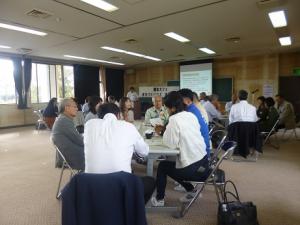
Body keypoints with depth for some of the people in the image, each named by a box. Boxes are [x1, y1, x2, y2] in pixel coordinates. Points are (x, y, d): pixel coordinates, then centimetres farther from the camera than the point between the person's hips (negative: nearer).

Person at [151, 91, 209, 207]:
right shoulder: (192, 116, 6)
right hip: (203, 164, 7)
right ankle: (191, 190, 29)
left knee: (162, 166, 17)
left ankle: (159, 200, 29)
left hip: (193, 169, -7)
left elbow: (171, 143, -14)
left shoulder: (174, 119, -16)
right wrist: (169, 130, 10)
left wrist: (166, 130, -1)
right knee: (171, 164, 29)